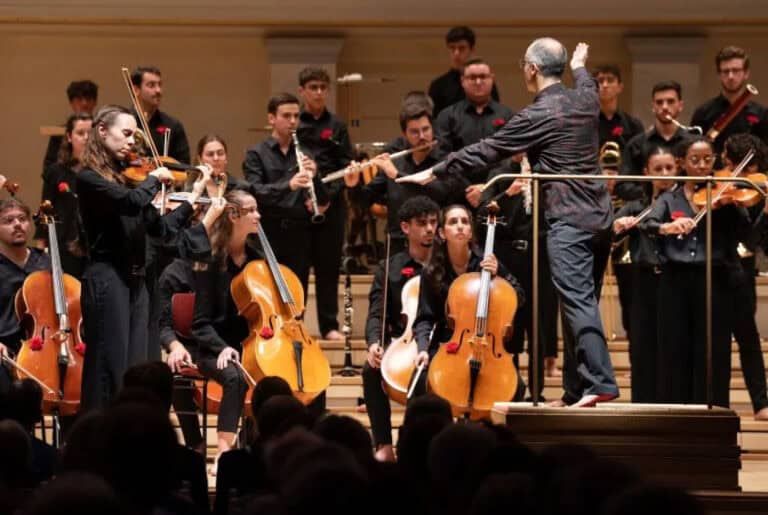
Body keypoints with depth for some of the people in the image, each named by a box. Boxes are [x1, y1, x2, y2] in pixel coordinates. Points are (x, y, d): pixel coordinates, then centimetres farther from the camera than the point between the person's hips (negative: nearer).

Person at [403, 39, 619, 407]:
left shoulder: (536, 115, -11)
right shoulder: (586, 100, 11)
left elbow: (486, 151, -6)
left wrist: (435, 172, 3)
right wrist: (579, 67, 60)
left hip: (568, 221, -8)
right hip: (599, 217, 8)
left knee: (578, 302, -15)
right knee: (583, 302, 11)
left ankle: (599, 383, -26)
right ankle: (576, 388, 13)